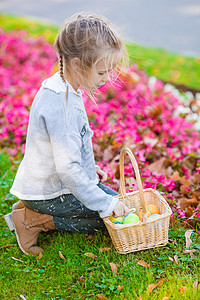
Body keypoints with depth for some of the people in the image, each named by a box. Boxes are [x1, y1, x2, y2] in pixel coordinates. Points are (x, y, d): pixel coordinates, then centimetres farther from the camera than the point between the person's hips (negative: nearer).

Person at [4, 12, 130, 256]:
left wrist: (89, 168, 16)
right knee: (109, 216, -5)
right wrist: (107, 203, -23)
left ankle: (34, 209, 13)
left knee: (112, 198, 20)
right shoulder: (61, 104, -31)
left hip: (49, 180, 10)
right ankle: (35, 220, -3)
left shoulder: (63, 89, 1)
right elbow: (68, 169, -31)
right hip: (48, 193, -10)